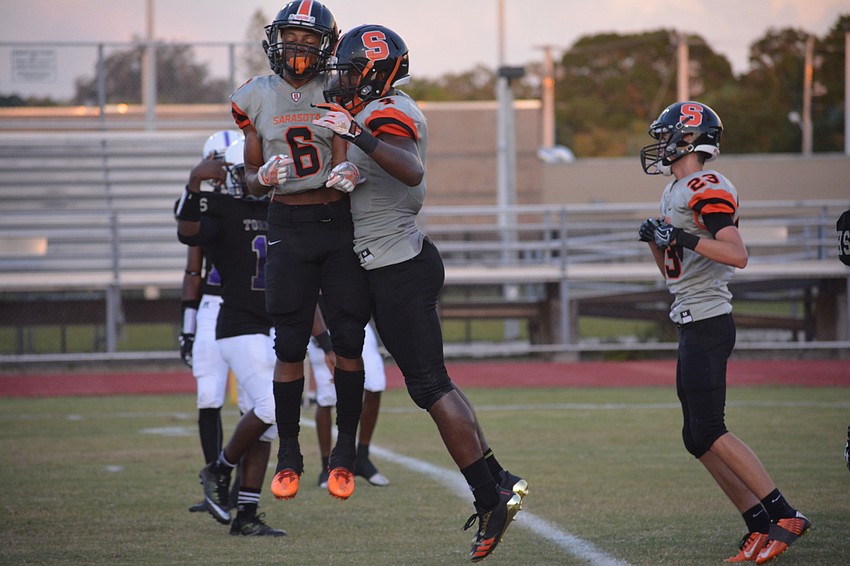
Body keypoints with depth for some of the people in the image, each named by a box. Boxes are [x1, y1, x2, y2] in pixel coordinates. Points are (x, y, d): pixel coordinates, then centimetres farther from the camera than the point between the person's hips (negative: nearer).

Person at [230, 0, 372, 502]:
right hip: (288, 228, 0)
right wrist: (264, 176, -16)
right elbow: (250, 181, 7)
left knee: (349, 341, -2)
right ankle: (289, 457, 10)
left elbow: (342, 162, -9)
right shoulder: (256, 98, 3)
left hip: (339, 222, 0)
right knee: (290, 346, -2)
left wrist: (345, 173, -32)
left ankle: (345, 455, 9)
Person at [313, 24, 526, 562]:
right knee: (433, 381, 15)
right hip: (405, 261, 10)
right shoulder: (392, 108, 13)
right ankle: (498, 481, 17)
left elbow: (412, 172, -37)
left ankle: (491, 497, -5)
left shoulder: (385, 115, -17)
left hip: (399, 271, -10)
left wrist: (356, 133, -40)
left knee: (431, 386, -7)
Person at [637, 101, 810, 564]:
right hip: (692, 325, 10)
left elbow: (737, 255, -23)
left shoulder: (706, 189, -13)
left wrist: (684, 238, -26)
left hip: (708, 324, -10)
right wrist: (655, 239, 8)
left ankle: (782, 516, -10)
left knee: (709, 432, -13)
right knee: (698, 437, 8)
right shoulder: (675, 193, 18)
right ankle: (762, 525, 9)